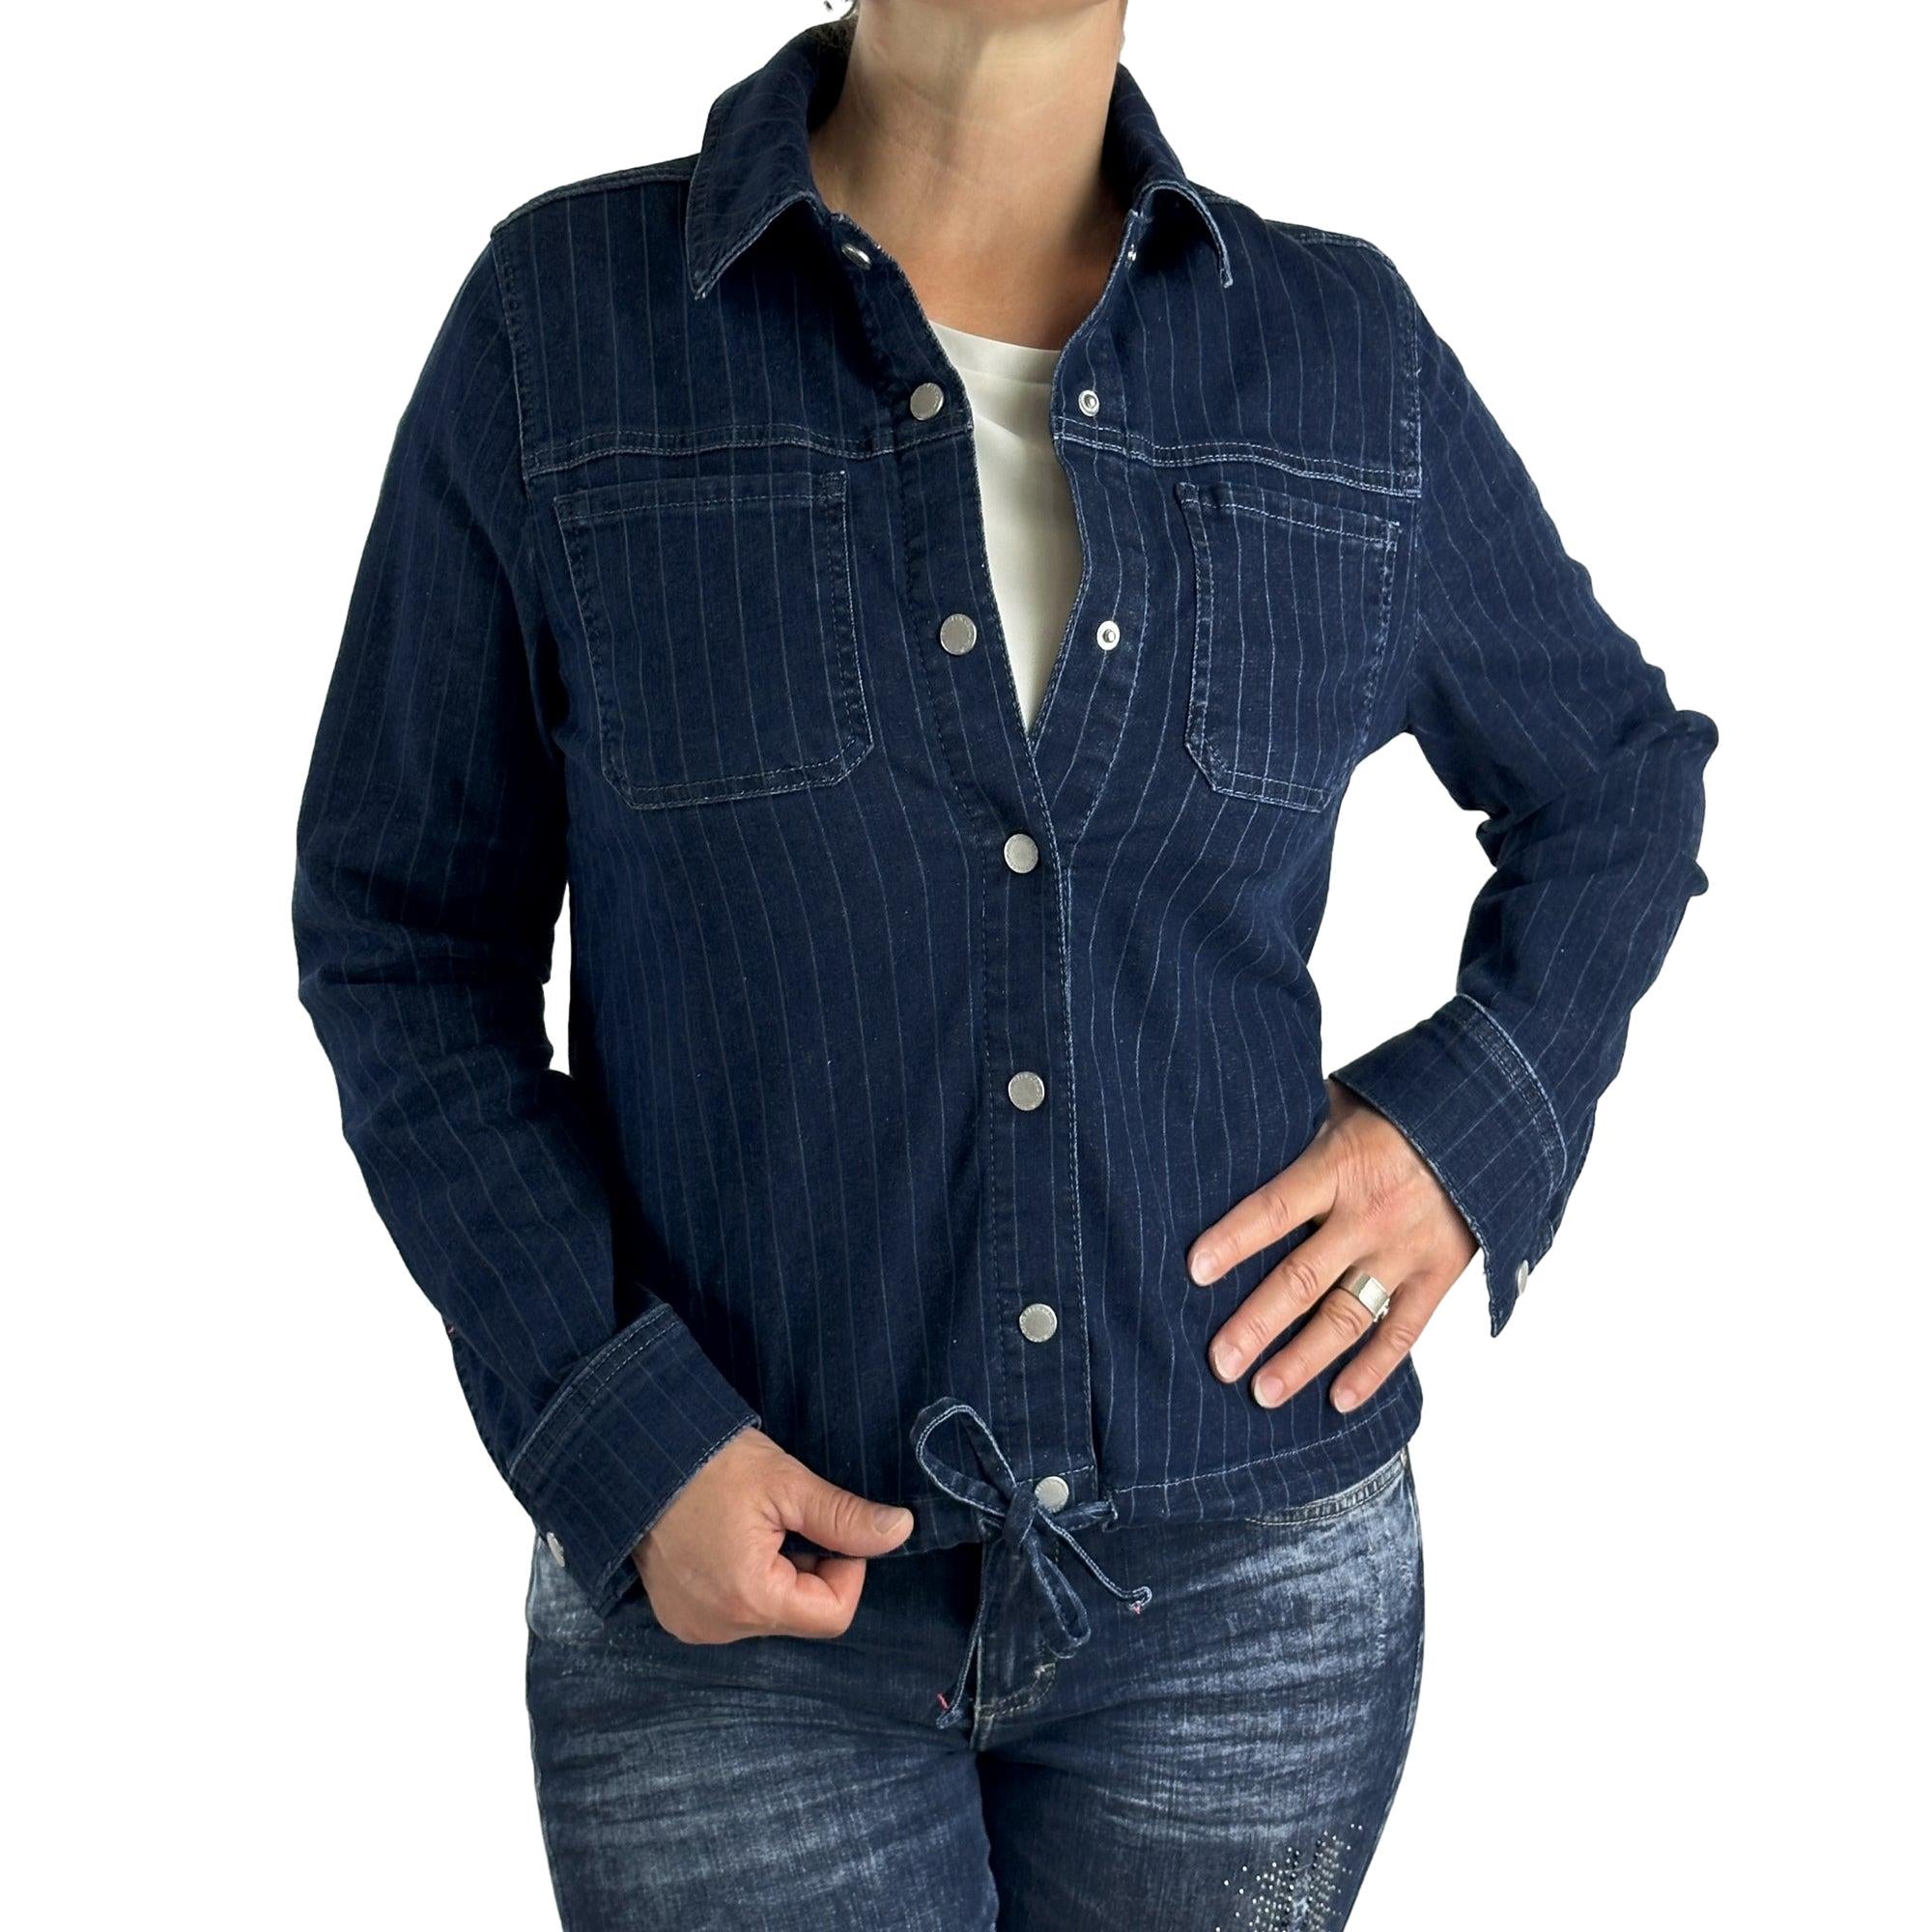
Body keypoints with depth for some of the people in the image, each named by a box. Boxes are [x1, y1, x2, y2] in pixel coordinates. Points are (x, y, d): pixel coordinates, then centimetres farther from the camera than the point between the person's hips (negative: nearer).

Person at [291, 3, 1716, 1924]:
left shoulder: (1348, 352, -2)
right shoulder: (561, 318, -7)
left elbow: (1622, 776, 12)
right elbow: (404, 934, -1)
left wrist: (1476, 1123, -5)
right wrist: (610, 1433, -12)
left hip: (1249, 1570, 2)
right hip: (737, 1571, -1)